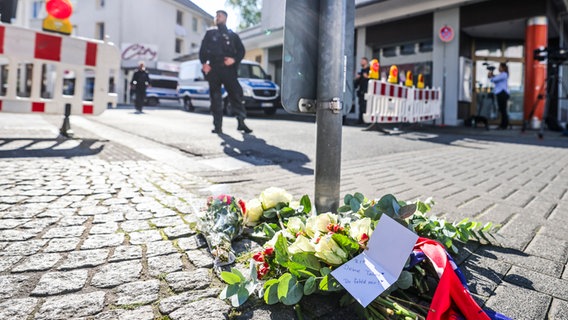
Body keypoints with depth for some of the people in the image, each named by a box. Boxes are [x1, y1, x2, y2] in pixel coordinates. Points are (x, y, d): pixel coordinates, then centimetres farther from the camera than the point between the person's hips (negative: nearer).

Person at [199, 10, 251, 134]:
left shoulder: (233, 35, 19)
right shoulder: (210, 33, 21)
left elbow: (241, 50, 11)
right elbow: (202, 49, 13)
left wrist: (234, 59, -10)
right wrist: (204, 63, -6)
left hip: (228, 69, -1)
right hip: (213, 69, 1)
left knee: (236, 94, -12)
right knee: (215, 98, -2)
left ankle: (241, 122, -8)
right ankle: (217, 126, -1)